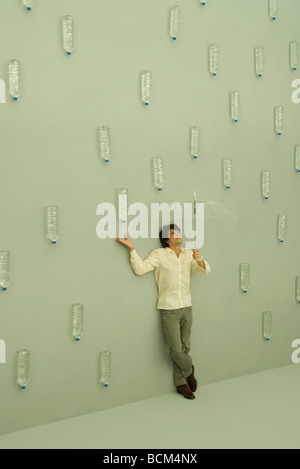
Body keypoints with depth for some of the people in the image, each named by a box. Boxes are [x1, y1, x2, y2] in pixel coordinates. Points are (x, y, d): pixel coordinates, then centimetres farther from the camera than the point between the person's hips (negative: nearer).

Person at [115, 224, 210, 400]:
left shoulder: (189, 254, 8)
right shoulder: (159, 254, -5)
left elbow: (205, 270, 2)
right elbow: (140, 268, -15)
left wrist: (199, 259, -19)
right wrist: (132, 249, -24)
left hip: (187, 308, 4)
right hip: (169, 310, -4)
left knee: (185, 348, 10)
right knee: (177, 350, -3)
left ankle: (181, 383, 26)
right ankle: (189, 371, 28)